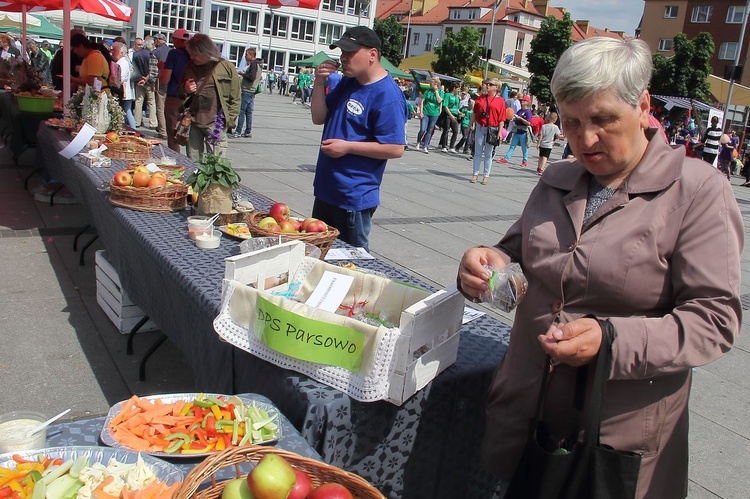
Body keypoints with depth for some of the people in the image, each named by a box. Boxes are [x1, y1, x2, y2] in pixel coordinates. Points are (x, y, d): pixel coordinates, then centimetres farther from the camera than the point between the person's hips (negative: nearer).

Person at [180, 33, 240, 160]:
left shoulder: (227, 68, -1)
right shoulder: (191, 67, 13)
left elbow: (235, 99, 0)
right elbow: (180, 89, 27)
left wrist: (228, 121, -7)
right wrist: (185, 89, 3)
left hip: (215, 124, -5)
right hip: (193, 122, 5)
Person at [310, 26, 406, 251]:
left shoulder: (387, 96, -18)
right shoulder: (347, 82, 8)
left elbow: (396, 149, -22)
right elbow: (319, 118, 10)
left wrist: (347, 146, -21)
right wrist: (320, 82, -5)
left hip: (354, 197, -9)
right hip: (326, 190, 9)